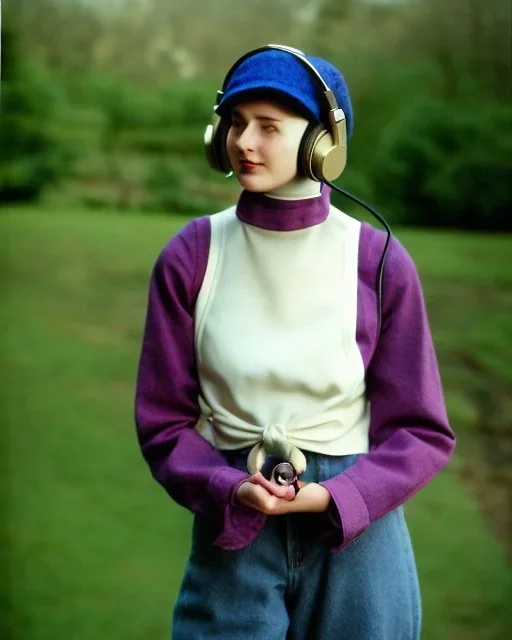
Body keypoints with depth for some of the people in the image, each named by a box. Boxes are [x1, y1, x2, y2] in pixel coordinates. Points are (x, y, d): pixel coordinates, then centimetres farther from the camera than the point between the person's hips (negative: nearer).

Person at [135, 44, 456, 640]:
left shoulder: (380, 262, -7)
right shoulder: (189, 258, -5)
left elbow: (421, 431, -2)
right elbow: (163, 419, 0)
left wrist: (333, 496, -16)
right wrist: (229, 490, -17)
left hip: (356, 529, 0)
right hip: (231, 527, 0)